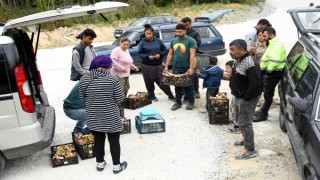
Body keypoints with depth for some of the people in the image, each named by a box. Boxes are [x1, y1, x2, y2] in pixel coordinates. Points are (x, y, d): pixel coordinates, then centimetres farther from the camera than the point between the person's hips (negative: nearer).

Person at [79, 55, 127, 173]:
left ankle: (100, 163, 31)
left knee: (98, 140, 18)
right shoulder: (112, 79, -16)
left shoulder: (85, 79, -6)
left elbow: (81, 97, 4)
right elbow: (120, 98, -12)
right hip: (110, 117, -3)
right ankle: (117, 165, 21)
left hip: (93, 117, 3)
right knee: (114, 141, 10)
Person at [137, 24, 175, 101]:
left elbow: (165, 50, 10)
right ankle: (152, 96, 26)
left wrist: (160, 54, -11)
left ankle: (170, 95, 16)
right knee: (149, 82, 6)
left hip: (158, 65, 1)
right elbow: (139, 54, -1)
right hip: (147, 66, -1)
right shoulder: (142, 43, -1)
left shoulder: (158, 41, 4)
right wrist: (148, 56, -17)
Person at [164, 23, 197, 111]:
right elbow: (170, 54, 13)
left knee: (188, 86, 5)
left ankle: (191, 102, 17)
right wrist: (166, 66, 6)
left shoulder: (191, 41, -7)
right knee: (177, 86, 10)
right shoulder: (173, 41, 10)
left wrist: (191, 68, -21)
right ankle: (178, 102, 20)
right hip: (176, 68, 5)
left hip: (186, 68, -4)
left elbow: (192, 55, -14)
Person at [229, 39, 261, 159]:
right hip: (238, 97, 10)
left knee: (244, 123, -4)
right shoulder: (239, 60, 5)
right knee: (239, 119, 25)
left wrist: (246, 98, -21)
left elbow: (255, 84, -29)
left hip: (246, 99, -10)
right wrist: (236, 95, 12)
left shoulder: (250, 64, -26)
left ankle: (250, 150, 6)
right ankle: (246, 138, 46)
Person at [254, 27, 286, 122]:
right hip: (270, 72, 10)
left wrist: (268, 72, -20)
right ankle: (263, 110, 31)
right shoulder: (273, 44, 17)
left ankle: (263, 114, 2)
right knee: (267, 92, 18)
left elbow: (274, 61, -27)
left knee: (268, 93, -5)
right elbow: (267, 58, 15)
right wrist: (264, 71, 9)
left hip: (274, 73, -10)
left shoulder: (277, 45, -18)